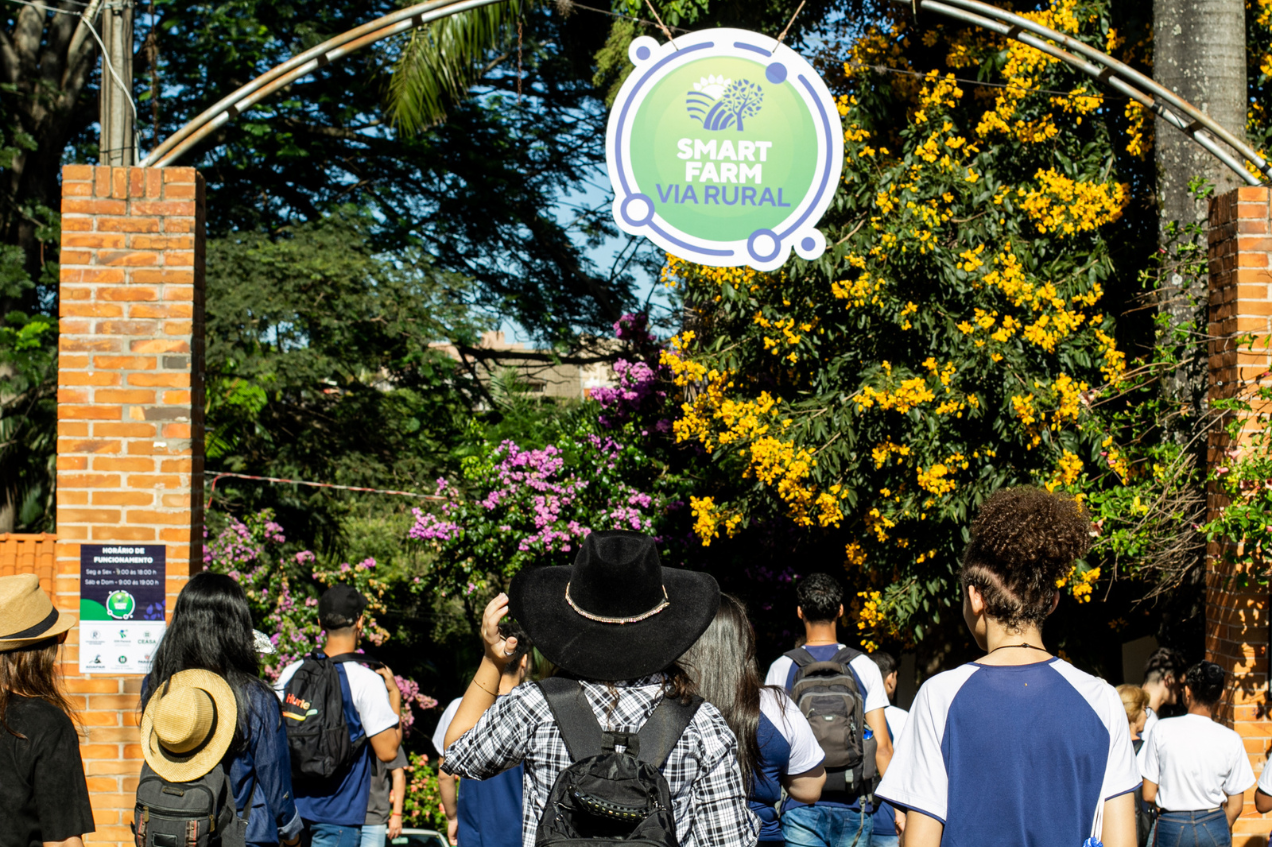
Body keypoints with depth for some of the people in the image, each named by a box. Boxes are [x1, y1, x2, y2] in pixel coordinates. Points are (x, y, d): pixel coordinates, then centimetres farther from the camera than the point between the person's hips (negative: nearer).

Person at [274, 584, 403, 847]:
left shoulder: (292, 672, 4)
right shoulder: (366, 680, -12)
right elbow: (388, 751, -11)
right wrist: (395, 692, -1)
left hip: (293, 806, 5)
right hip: (338, 815, -5)